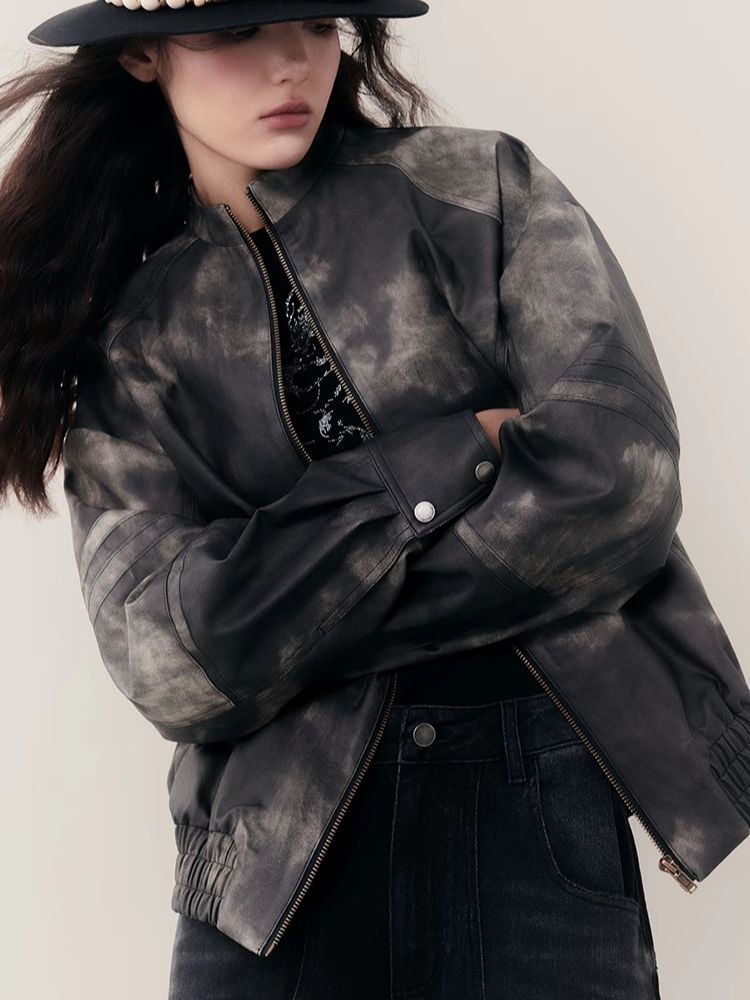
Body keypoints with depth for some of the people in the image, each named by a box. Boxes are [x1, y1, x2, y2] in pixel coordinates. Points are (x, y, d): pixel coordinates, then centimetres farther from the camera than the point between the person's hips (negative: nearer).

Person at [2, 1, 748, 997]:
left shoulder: (483, 187, 2)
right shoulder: (132, 336, 4)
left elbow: (620, 468, -12)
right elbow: (167, 663, -9)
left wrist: (290, 615, -9)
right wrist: (460, 454, -13)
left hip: (543, 812, 0)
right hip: (282, 849, 1)